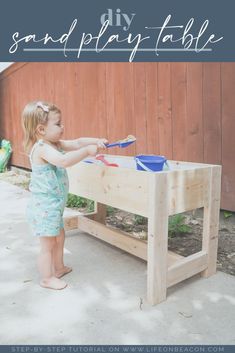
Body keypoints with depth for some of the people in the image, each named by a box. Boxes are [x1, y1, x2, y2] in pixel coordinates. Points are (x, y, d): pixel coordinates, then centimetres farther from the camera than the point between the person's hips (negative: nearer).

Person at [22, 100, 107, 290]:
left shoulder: (54, 144, 7)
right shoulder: (42, 148, -23)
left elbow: (76, 143, 10)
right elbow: (63, 160, -40)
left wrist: (96, 141, -3)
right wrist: (87, 151, -33)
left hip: (53, 205, 10)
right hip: (45, 206, -10)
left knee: (59, 236, 23)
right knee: (48, 244, 5)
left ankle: (59, 267, 42)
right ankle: (46, 278, 23)